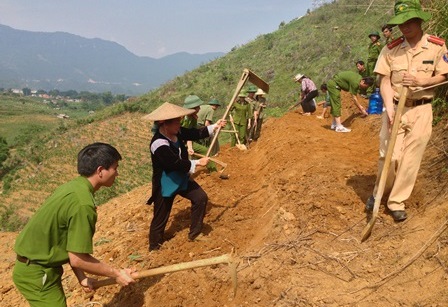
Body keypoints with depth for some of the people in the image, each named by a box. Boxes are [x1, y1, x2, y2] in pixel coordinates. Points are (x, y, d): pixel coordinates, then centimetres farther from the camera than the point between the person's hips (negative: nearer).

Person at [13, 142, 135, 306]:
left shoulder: (73, 187, 1)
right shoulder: (82, 203, -27)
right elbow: (78, 259, -24)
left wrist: (81, 277, 4)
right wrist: (116, 273, -13)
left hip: (35, 267, 9)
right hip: (37, 274, -9)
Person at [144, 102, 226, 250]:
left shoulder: (176, 132, -7)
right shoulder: (159, 144, -33)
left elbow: (196, 133, 5)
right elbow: (177, 164, -32)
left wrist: (215, 126, 1)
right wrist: (197, 163, -22)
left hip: (181, 178, 8)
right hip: (165, 184, -8)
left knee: (201, 198, 5)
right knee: (161, 218, 7)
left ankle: (194, 234, 20)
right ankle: (154, 246, 30)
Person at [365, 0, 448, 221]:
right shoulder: (391, 49, -2)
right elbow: (384, 81, -6)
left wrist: (421, 80, -16)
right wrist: (389, 107, -20)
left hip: (421, 111, 0)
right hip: (395, 109, 0)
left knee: (410, 160, 2)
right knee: (389, 155, -4)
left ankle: (397, 202, 15)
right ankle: (379, 193, 21)